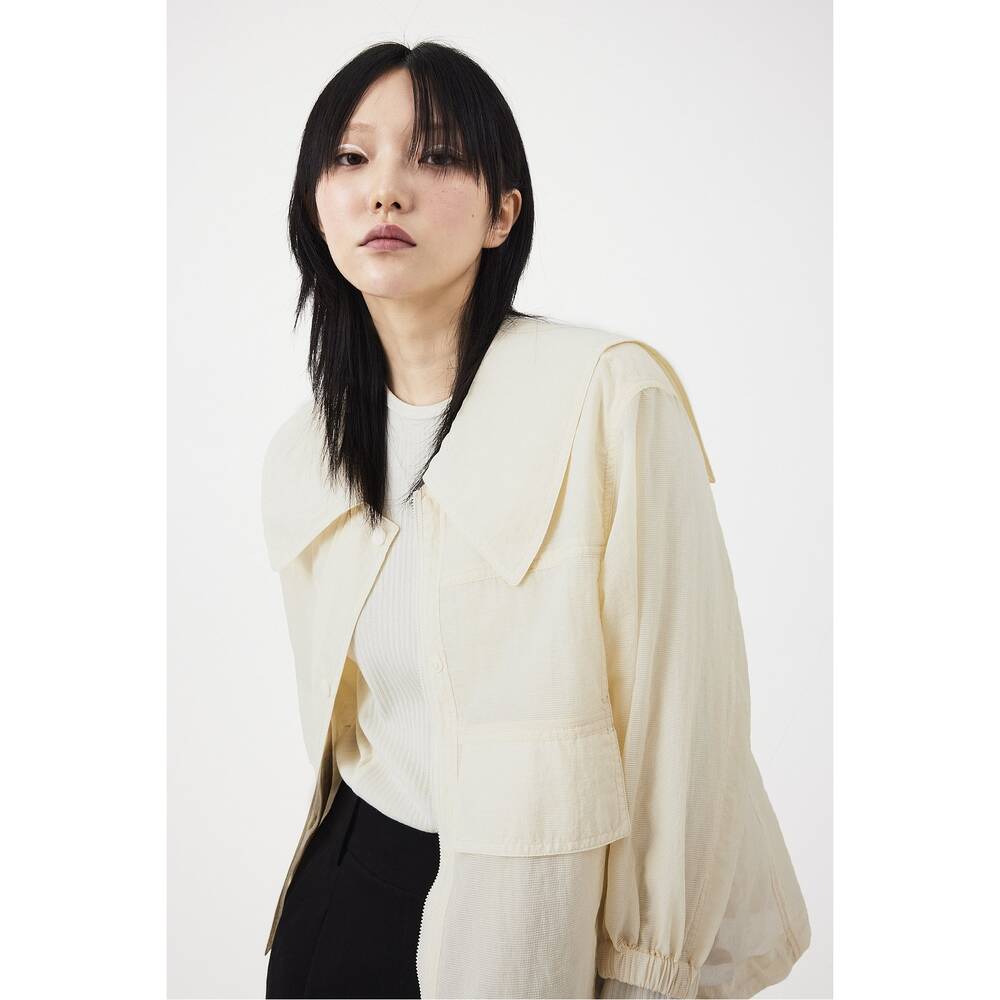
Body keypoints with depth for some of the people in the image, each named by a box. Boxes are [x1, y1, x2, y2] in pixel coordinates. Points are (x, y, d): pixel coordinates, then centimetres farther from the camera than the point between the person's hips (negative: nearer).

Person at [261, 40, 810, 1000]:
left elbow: (681, 722, -16)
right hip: (348, 885, 5)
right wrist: (337, 861, 17)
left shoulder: (613, 394, -19)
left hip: (536, 912, -4)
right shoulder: (300, 455, 0)